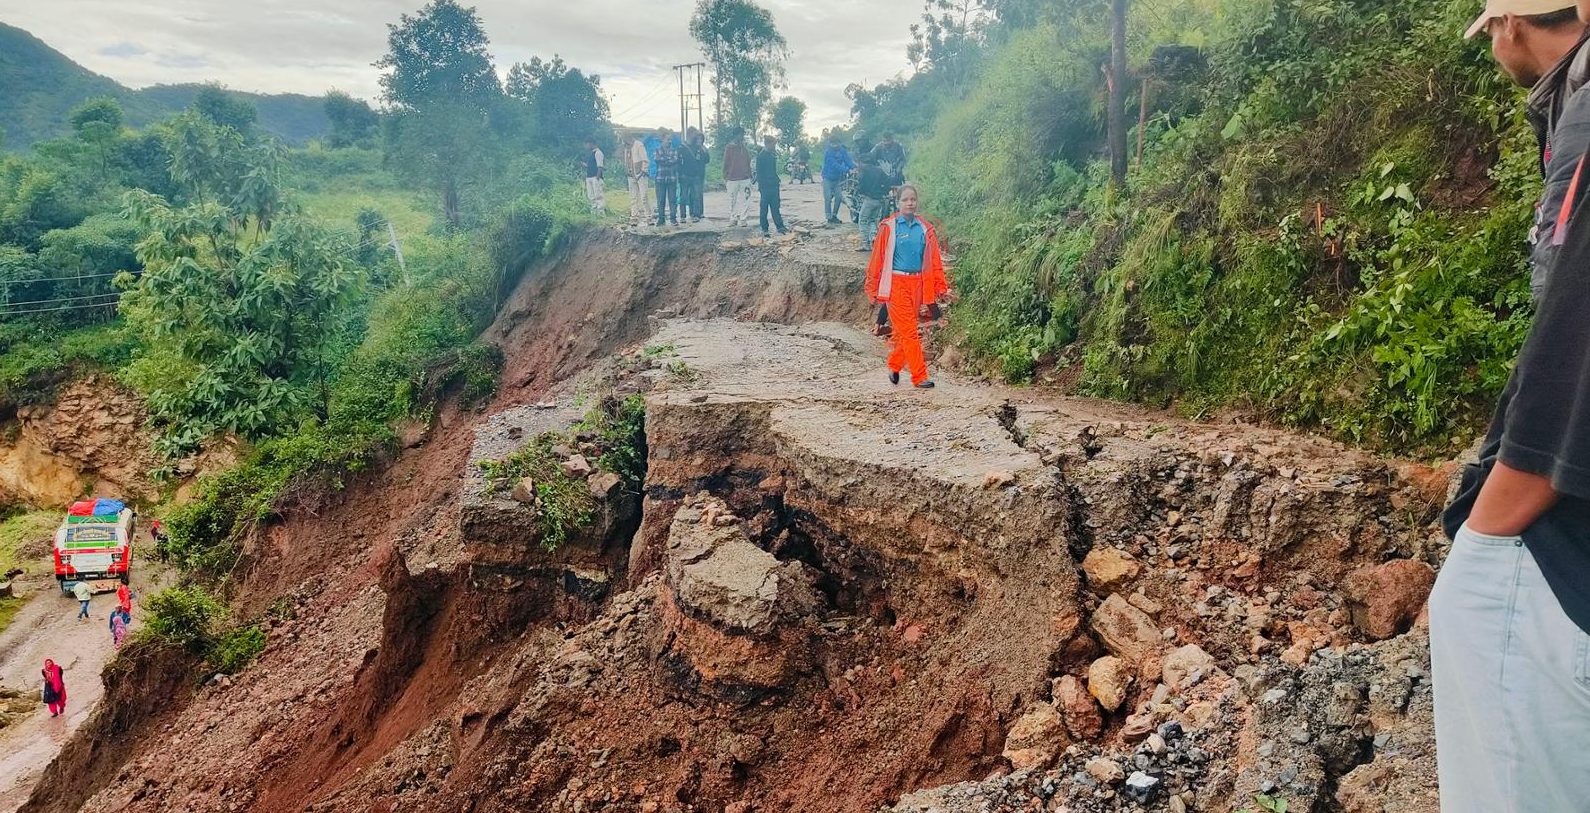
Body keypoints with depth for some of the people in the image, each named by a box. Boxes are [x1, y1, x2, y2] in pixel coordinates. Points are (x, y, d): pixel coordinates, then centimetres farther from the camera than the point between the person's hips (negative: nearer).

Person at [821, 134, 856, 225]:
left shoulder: (842, 150, -2)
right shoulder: (828, 152, -17)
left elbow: (847, 160, -14)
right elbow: (835, 165, -26)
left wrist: (853, 167, -35)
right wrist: (847, 170, -36)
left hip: (838, 178, 4)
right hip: (828, 178, -4)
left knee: (838, 197, 1)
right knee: (828, 199, -7)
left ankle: (834, 216, 17)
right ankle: (829, 218, -2)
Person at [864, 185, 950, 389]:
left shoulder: (925, 229, 8)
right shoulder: (888, 227, -2)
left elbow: (935, 261, 9)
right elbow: (877, 259, 0)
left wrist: (942, 287, 4)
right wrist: (873, 289, 0)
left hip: (917, 284, 4)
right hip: (896, 284, -4)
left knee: (905, 331, 10)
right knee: (909, 332, -6)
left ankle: (895, 366, 30)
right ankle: (920, 377, -4)